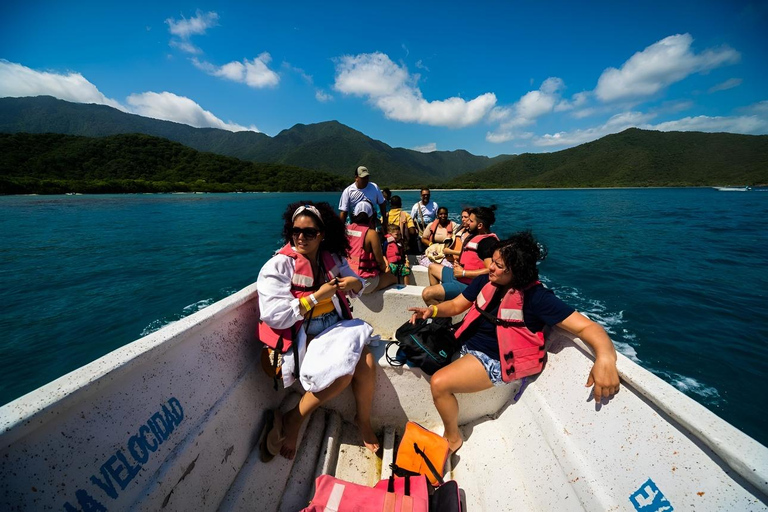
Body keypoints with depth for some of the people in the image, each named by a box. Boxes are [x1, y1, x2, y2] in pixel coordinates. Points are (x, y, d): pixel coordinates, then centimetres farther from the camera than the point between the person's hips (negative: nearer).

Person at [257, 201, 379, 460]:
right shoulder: (278, 266, -13)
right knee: (344, 371, -24)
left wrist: (353, 283, -9)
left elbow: (356, 285, 16)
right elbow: (276, 317, -20)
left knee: (367, 363, -15)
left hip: (336, 329, 5)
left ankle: (363, 419, 14)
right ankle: (293, 420, 2)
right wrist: (318, 296, -21)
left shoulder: (332, 259, 3)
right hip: (302, 338, -5)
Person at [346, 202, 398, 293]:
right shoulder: (371, 233, -17)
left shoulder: (346, 230, 0)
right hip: (364, 282, -7)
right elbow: (380, 261, -12)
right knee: (393, 278, 16)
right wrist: (385, 269, 11)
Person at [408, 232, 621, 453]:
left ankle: (452, 437, 13)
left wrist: (605, 356, -42)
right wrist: (432, 310, -14)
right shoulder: (485, 281, -4)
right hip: (467, 343, 7)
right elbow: (455, 305, 4)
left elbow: (585, 326, -21)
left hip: (493, 360, -7)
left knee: (439, 383, -18)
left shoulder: (536, 297, -20)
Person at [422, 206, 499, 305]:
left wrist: (463, 273, -22)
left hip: (467, 285, -11)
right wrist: (459, 265, 5)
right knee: (432, 267, 28)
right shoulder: (475, 235, 10)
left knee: (427, 294, -25)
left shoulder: (488, 242, -21)